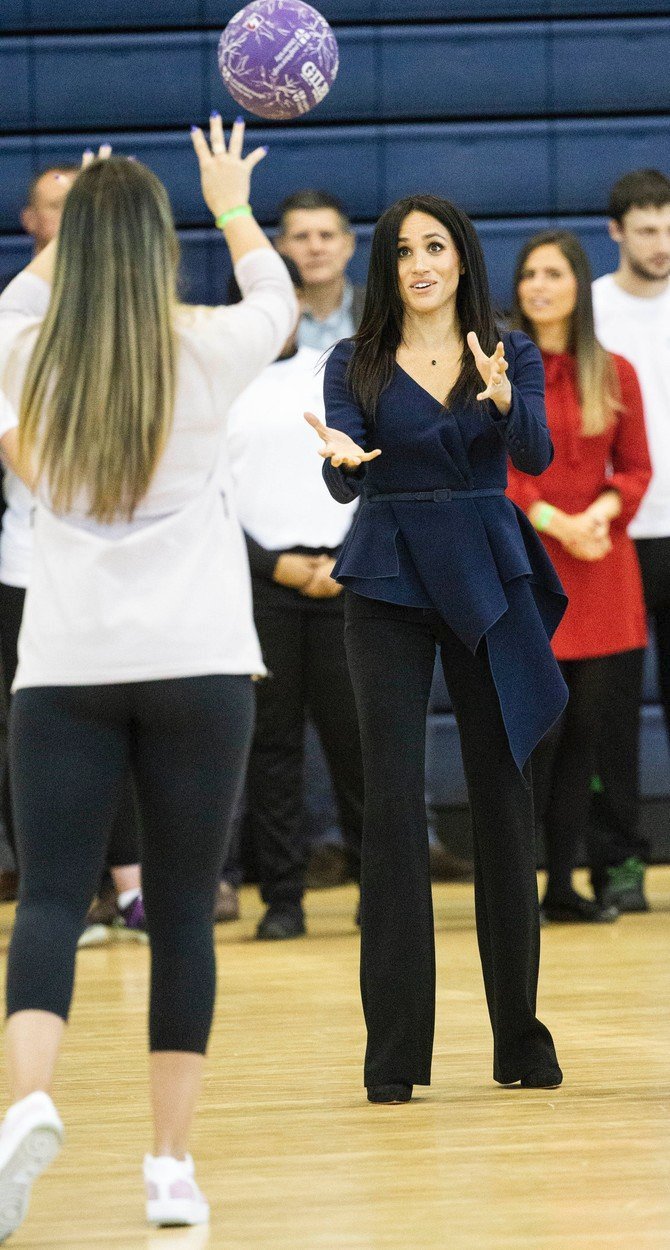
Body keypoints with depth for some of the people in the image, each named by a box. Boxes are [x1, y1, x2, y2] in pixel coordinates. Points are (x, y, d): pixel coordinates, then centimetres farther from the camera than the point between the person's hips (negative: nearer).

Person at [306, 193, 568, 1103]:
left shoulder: (511, 356, 3)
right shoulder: (357, 364, 3)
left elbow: (536, 454, -14)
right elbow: (347, 481, -8)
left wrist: (502, 399, -35)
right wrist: (340, 459, -32)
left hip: (487, 583, 1)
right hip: (390, 586, -1)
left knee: (502, 792, 4)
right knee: (393, 800, -7)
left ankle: (520, 1036, 14)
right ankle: (395, 1051, -6)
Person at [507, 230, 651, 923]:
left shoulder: (614, 375, 10)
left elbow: (635, 468, 9)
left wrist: (602, 513, -11)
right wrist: (555, 522, -16)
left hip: (601, 567, 3)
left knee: (584, 729, 4)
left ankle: (564, 884, 11)